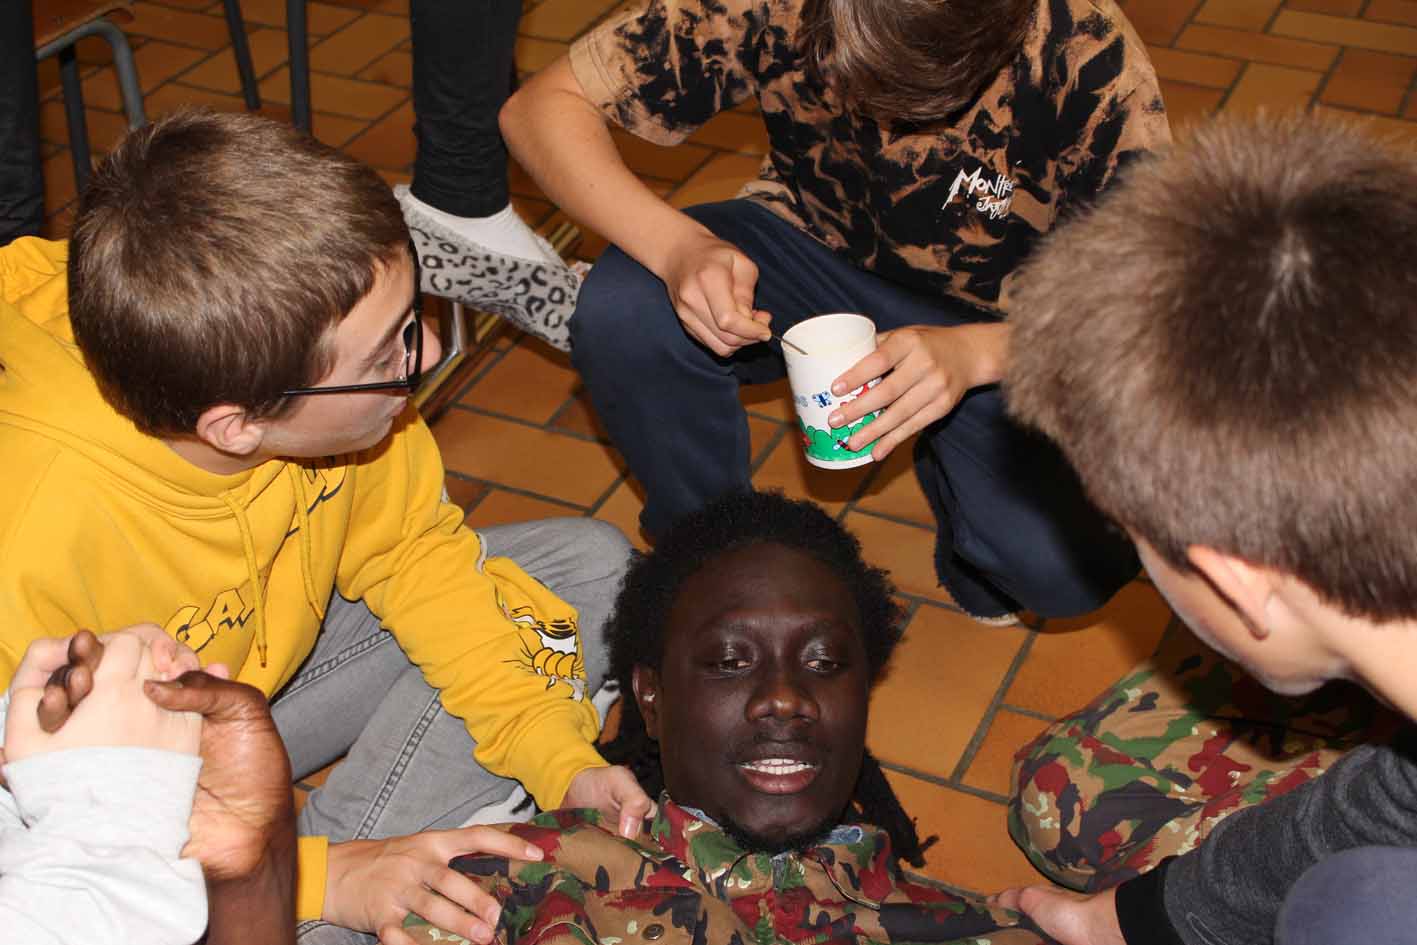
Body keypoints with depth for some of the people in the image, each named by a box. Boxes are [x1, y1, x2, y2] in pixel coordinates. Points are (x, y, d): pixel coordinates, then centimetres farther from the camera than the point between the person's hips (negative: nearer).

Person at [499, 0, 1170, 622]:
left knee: (1069, 565, -28)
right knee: (619, 317, -29)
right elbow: (542, 106, -21)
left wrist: (974, 352, -39)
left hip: (996, 327, -1)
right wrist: (676, 247, -39)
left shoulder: (1093, 60, -29)